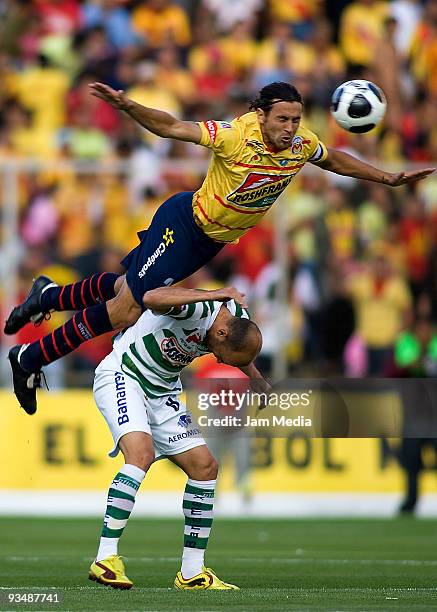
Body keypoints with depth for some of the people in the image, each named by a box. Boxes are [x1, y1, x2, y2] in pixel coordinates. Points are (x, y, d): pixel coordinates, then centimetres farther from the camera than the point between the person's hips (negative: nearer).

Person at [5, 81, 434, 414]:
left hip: (213, 241, 7)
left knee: (126, 289, 15)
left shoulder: (301, 144, -10)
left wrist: (389, 178, 12)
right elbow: (171, 127, -27)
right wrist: (128, 107, -42)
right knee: (126, 310, -7)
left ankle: (49, 296, 38)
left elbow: (335, 160, 11)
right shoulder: (236, 136, -29)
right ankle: (29, 359, 7)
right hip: (184, 223, -7)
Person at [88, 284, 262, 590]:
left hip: (162, 393, 8)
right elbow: (151, 298, -50)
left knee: (205, 466, 0)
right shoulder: (196, 309, -28)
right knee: (141, 454, -30)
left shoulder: (240, 321, -4)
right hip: (121, 377, -8)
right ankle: (106, 559, -29)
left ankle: (192, 573, 7)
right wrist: (214, 295, -45)